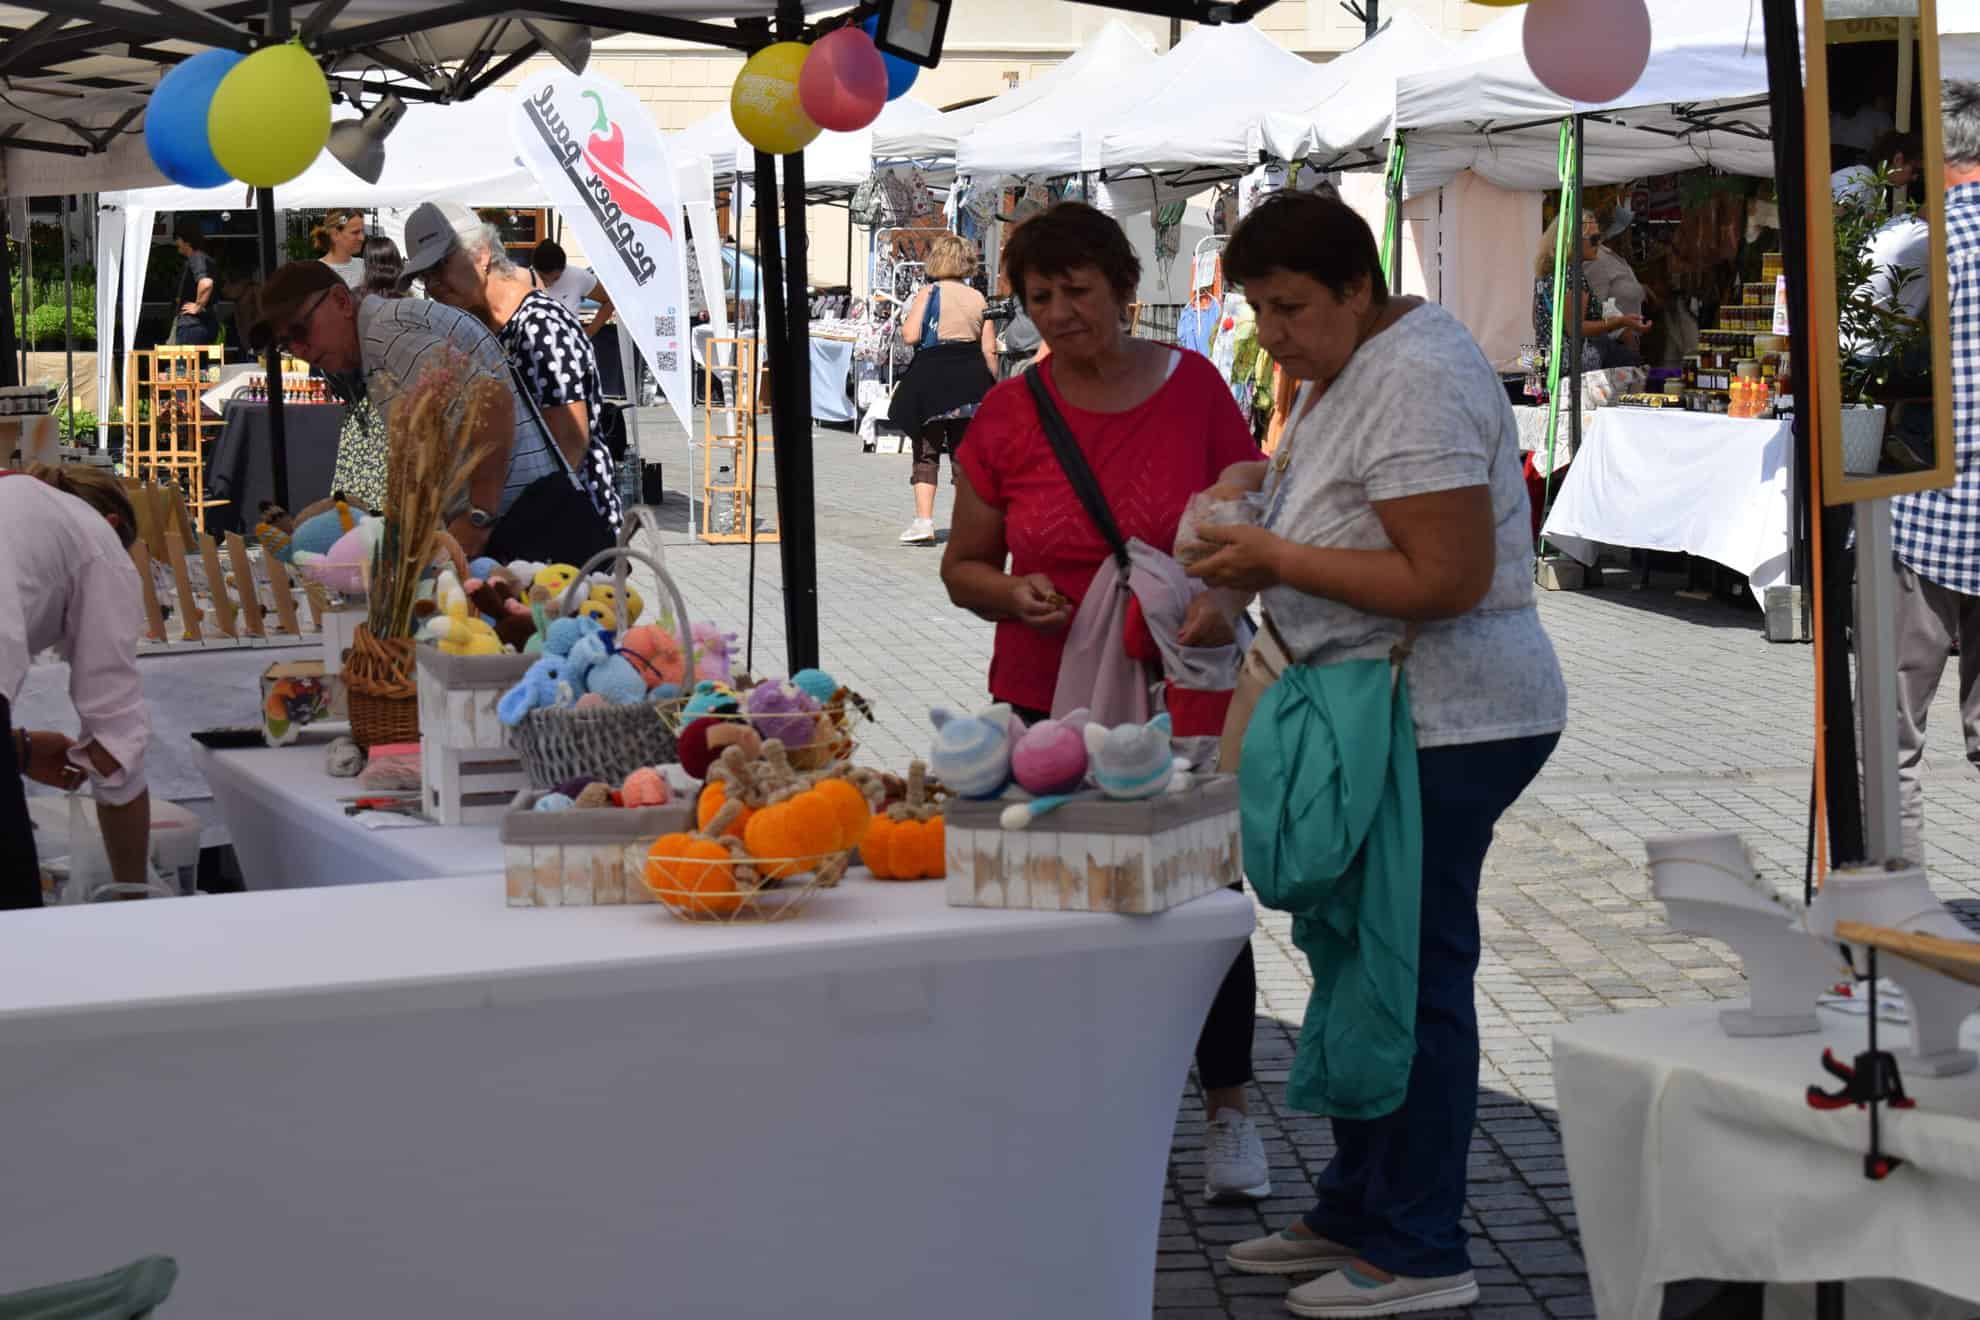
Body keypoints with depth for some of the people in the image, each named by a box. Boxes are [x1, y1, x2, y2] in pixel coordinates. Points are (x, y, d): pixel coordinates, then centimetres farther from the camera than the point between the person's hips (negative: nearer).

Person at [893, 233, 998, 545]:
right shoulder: (978, 299, 7)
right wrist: (992, 386, 13)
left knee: (926, 451, 3)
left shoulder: (928, 293, -4)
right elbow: (990, 350, 3)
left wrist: (906, 316, 7)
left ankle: (924, 520, -7)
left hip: (932, 373, -3)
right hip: (970, 376, 3)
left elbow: (911, 335, -14)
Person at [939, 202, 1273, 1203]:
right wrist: (1014, 595, -14)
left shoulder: (1193, 388, -1)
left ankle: (1228, 1112, 17)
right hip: (1049, 698, 0)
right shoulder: (1008, 416, -1)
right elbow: (962, 566, 7)